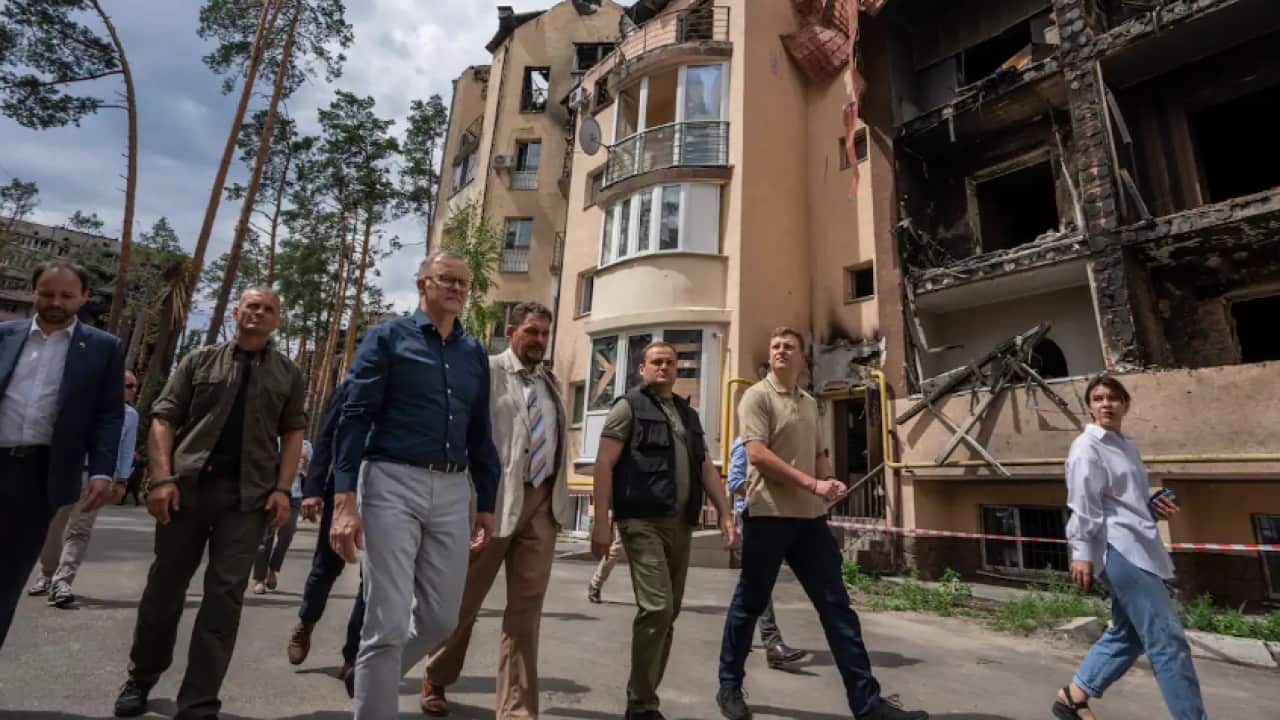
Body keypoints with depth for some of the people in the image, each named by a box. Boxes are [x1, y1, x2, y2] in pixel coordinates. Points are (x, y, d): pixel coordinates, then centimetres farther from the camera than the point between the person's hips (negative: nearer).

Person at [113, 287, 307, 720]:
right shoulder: (200, 361, 9)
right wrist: (163, 478, -9)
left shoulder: (288, 373, 9)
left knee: (225, 595, -1)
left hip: (249, 493, 0)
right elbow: (163, 419, 4)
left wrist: (282, 489, -5)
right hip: (188, 486, 1)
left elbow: (292, 433, 6)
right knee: (165, 585, 12)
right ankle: (141, 677, 36)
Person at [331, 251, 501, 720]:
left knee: (441, 619, 12)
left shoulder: (475, 354, 13)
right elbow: (355, 417, -6)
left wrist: (487, 503, 15)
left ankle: (374, 679, 40)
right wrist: (344, 500, -15)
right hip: (394, 483, -4)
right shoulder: (388, 338, 1)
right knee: (388, 623, -1)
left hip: (453, 492, 5)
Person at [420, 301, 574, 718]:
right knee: (464, 599, 14)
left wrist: (560, 499, 12)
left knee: (526, 609, 6)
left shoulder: (551, 383, 17)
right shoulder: (486, 372, -2)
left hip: (542, 502, 5)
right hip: (495, 498, -4)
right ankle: (436, 681, 39)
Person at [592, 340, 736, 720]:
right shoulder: (629, 406, 1)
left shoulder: (689, 414, 19)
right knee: (656, 608, -13)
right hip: (643, 522, -6)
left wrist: (725, 514, 8)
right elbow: (604, 465, -6)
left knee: (669, 613, 10)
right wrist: (601, 522, -14)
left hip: (681, 525, 6)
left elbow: (707, 467, 19)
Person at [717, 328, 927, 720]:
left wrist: (830, 480, 0)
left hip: (810, 516, 6)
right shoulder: (757, 395, -6)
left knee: (836, 605, 7)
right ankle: (729, 686, 24)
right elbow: (757, 454, -17)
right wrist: (812, 484, -20)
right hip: (768, 514, -6)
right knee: (749, 603, 6)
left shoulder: (810, 403, 15)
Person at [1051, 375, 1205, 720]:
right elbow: (1083, 504, -15)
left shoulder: (1127, 446, 17)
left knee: (1127, 633, 15)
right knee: (1167, 639, -6)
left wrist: (1154, 507, 5)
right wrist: (1082, 552, -19)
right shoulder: (1087, 447, -9)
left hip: (1139, 548, 10)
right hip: (1119, 550, -10)